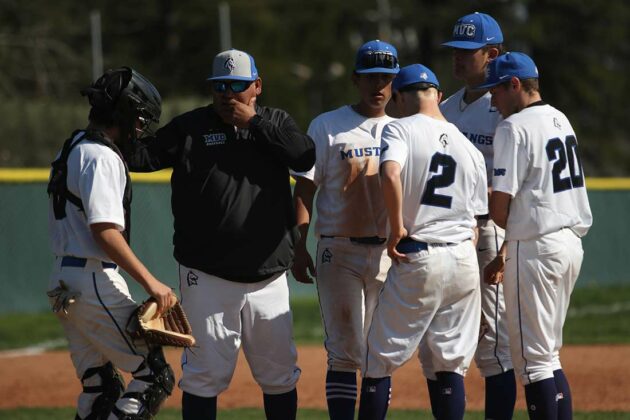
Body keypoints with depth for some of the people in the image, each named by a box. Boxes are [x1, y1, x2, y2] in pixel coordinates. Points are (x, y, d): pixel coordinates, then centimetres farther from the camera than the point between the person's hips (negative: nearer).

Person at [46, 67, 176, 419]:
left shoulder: (74, 148, 16)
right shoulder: (102, 157, -15)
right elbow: (105, 231, -24)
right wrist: (149, 281, -23)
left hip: (65, 281, 10)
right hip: (95, 283, -10)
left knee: (100, 388, 13)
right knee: (154, 375, -6)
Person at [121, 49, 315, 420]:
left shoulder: (275, 123, 8)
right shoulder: (190, 127, 3)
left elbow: (306, 157, -10)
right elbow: (142, 156, -4)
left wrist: (253, 122, -10)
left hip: (269, 278, 2)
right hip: (208, 278, -2)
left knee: (279, 374, 10)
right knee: (204, 375, -2)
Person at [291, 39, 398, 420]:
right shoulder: (327, 127, 2)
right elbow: (305, 190, 0)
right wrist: (299, 246, -9)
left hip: (389, 254, 3)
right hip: (339, 250, -3)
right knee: (345, 351, -7)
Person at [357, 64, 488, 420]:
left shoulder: (401, 130, -4)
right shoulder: (469, 147, 12)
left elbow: (390, 175, -25)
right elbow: (474, 220, 14)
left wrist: (397, 227, -14)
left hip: (416, 259, -5)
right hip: (464, 259, 5)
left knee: (380, 362, 4)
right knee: (449, 365, 9)